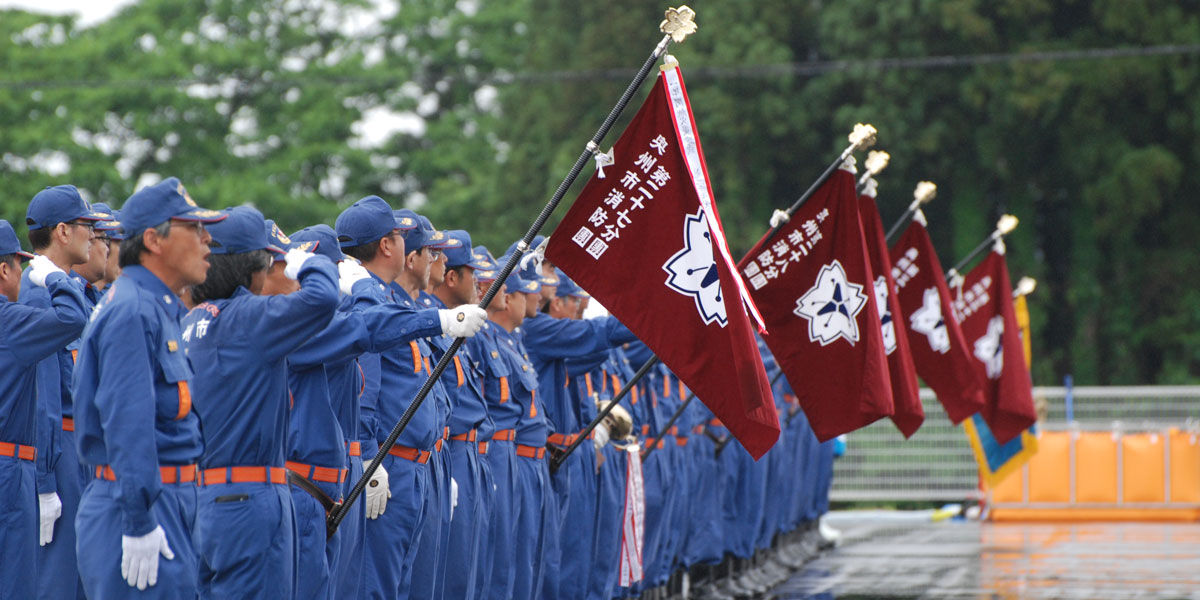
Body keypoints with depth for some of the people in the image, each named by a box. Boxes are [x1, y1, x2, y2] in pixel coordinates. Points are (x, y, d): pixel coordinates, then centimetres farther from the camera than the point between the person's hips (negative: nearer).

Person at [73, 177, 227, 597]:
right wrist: (139, 523, -24)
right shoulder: (132, 311, -15)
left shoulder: (160, 309, 18)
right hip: (140, 502, -10)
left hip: (169, 499, 10)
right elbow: (127, 423, -21)